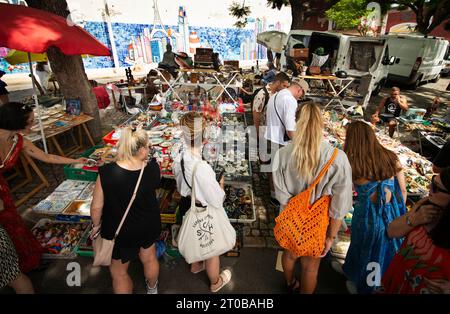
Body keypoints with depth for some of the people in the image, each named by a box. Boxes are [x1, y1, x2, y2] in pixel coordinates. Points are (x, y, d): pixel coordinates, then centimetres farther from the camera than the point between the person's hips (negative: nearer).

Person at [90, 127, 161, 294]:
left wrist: (96, 225, 2)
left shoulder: (107, 172, -30)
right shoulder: (152, 168, -23)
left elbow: (96, 206, -17)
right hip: (149, 225, 3)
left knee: (118, 272, 24)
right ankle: (152, 289, 60)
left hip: (120, 232, -3)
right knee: (149, 258, 30)